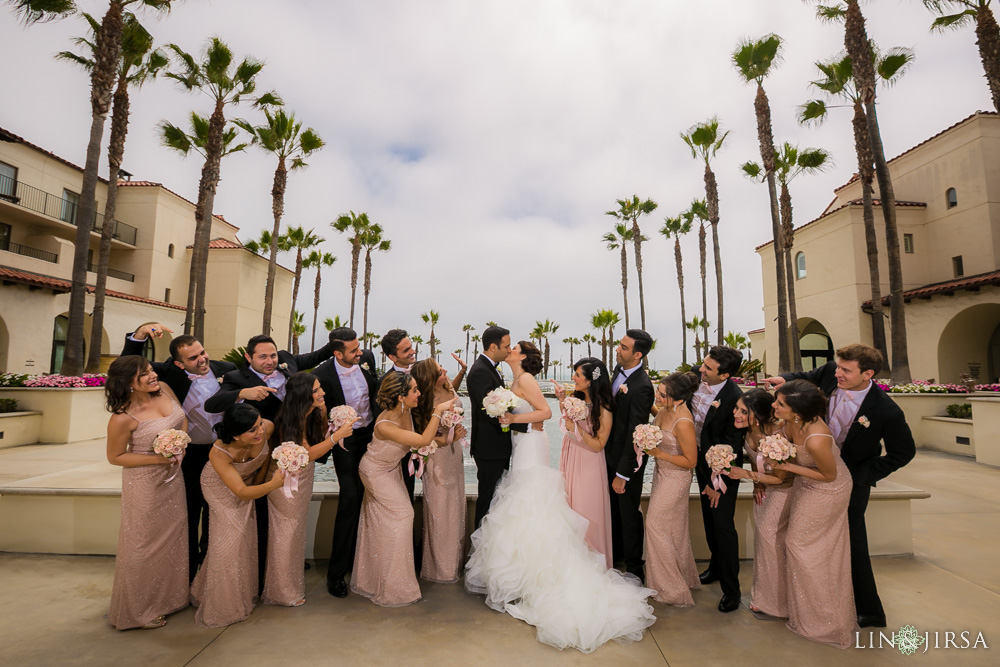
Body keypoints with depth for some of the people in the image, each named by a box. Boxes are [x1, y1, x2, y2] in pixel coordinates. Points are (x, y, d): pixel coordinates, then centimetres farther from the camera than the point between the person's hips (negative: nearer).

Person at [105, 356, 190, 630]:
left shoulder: (164, 390, -10)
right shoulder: (123, 417, -25)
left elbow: (182, 417, 7)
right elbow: (115, 457, -13)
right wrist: (157, 459, -21)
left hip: (172, 476, 7)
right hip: (145, 482, -6)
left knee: (173, 535, 21)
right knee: (144, 543, 11)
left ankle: (169, 596, 43)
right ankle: (139, 609, 35)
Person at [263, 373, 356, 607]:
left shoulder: (312, 414, -7)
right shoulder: (289, 422, -27)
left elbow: (320, 438, 1)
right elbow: (307, 454, -27)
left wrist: (323, 415, -13)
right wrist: (337, 435, -33)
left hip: (303, 481, 7)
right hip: (287, 483, -7)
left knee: (297, 532, 20)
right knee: (286, 534, 9)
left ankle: (293, 582, 40)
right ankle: (283, 593, 29)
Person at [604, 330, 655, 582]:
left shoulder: (642, 387, -30)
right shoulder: (619, 369, -3)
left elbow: (635, 434, -27)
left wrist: (623, 474, -22)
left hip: (628, 457, -8)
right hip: (611, 451, 8)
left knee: (628, 513, 10)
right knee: (614, 507, 25)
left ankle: (634, 568, 32)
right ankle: (617, 552, 48)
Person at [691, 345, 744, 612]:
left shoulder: (734, 399, -31)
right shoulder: (695, 375, -14)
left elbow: (731, 445, -23)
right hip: (701, 458, 7)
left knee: (723, 525, 0)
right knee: (709, 518, 21)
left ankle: (731, 588, 18)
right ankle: (716, 565, 43)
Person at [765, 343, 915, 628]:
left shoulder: (886, 412, -27)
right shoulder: (830, 373, -16)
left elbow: (903, 452, -12)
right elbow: (806, 378, 7)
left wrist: (863, 476, -14)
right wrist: (784, 379, -14)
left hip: (851, 482, -5)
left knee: (852, 543, 7)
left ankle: (871, 612, 29)